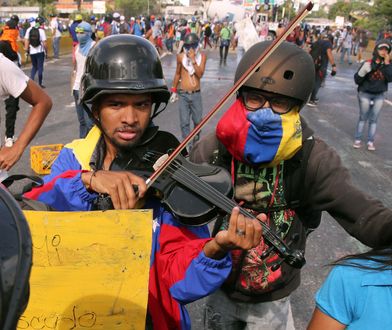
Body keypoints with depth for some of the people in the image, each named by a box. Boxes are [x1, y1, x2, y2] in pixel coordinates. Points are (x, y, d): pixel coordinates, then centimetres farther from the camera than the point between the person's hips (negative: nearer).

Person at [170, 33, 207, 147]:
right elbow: (177, 74, 10)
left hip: (196, 94, 1)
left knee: (198, 121, 11)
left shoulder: (202, 56, -3)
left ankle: (196, 142, 32)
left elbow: (200, 74, -13)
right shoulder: (180, 57, -3)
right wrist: (174, 90, 13)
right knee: (184, 122, -2)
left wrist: (193, 60, -20)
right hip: (183, 94, -1)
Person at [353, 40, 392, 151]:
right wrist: (363, 71, -30)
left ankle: (370, 141, 10)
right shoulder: (368, 63, -10)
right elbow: (357, 80, -11)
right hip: (365, 94, -2)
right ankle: (358, 139, 12)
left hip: (379, 95, 3)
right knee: (363, 118, 5)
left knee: (373, 119, 6)